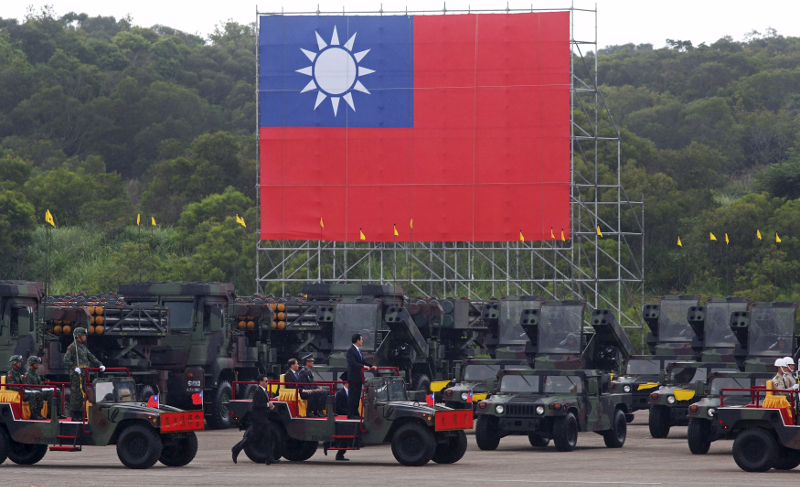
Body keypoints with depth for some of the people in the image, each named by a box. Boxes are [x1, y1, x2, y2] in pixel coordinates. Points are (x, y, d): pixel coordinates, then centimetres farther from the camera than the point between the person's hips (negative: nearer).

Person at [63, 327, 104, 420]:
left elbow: (91, 357, 23)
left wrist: (100, 365, 11)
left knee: (83, 394, 9)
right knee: (75, 393, -9)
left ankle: (80, 414, 14)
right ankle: (74, 415, -8)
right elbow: (66, 360, -13)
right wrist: (74, 368, -21)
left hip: (83, 374, 9)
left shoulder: (84, 347, 21)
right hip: (76, 374, -9)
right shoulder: (72, 347, -7)